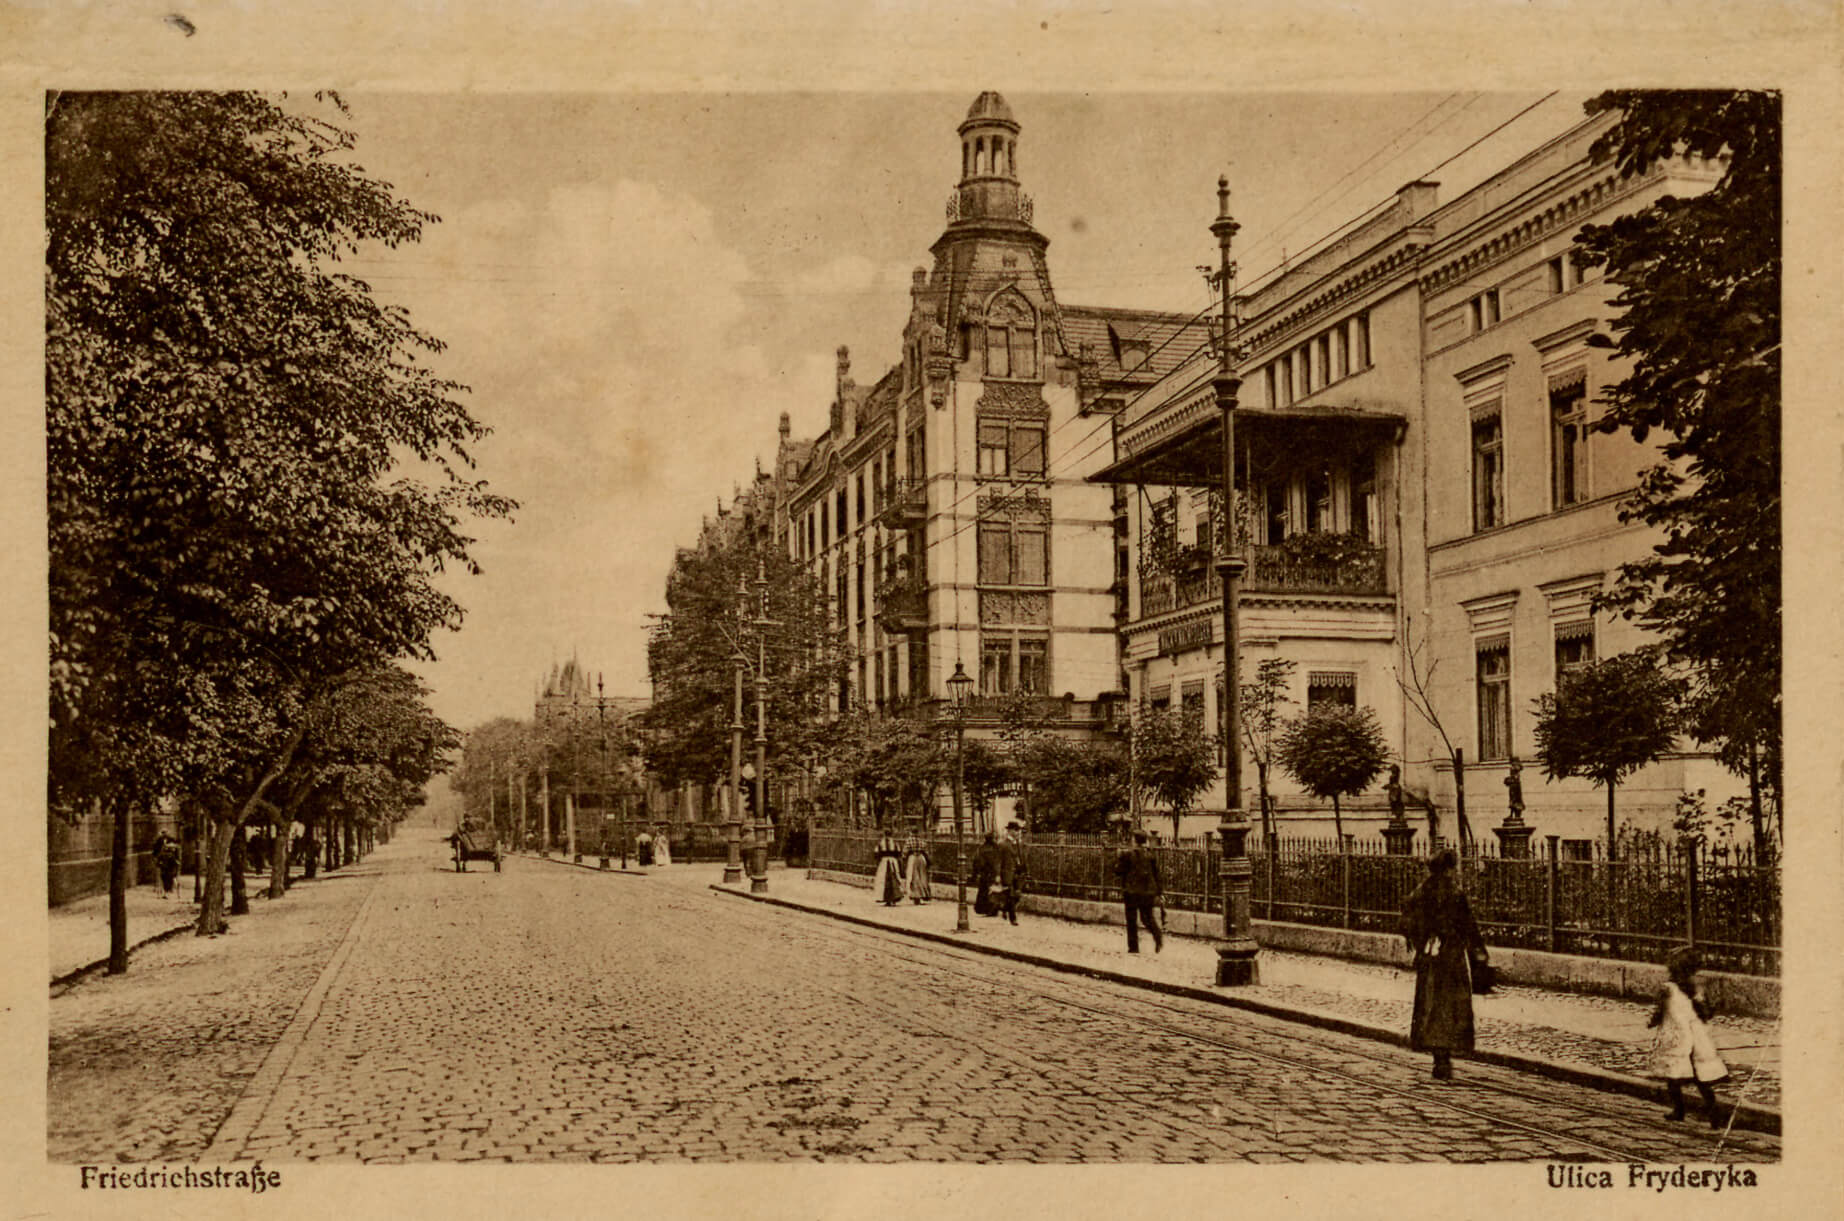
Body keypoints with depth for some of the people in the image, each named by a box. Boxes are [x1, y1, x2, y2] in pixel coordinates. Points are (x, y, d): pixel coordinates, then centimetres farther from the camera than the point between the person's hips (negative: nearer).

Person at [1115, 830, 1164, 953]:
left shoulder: (1127, 854, -9)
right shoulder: (1151, 854, 5)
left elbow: (1118, 871, -4)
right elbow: (1157, 874, 7)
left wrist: (1118, 861, 15)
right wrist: (1158, 892, 12)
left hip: (1132, 892, -4)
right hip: (1148, 892, 4)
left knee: (1132, 920, 5)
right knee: (1147, 917, 14)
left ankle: (1133, 947, 5)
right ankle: (1158, 935, -13)